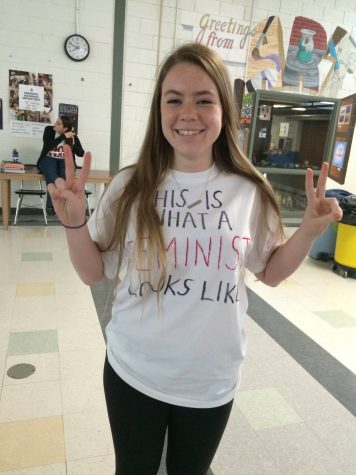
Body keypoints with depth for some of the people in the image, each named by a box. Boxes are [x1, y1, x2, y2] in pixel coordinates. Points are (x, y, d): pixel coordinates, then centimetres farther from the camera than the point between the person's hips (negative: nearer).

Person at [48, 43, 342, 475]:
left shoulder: (249, 192, -10)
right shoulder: (130, 187, -12)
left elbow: (270, 272, 3)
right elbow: (94, 273, -3)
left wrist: (309, 232, -13)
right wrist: (75, 224, -20)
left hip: (212, 380, 1)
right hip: (133, 373, 0)